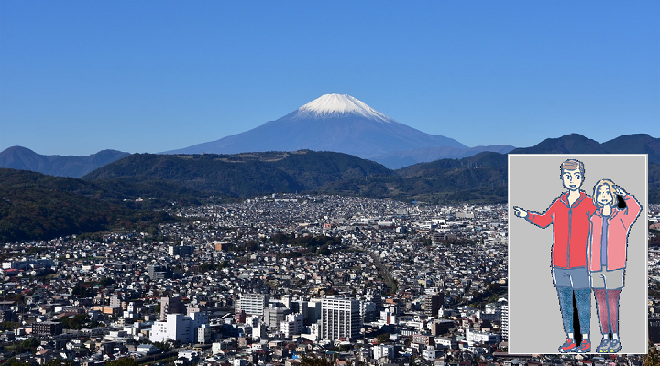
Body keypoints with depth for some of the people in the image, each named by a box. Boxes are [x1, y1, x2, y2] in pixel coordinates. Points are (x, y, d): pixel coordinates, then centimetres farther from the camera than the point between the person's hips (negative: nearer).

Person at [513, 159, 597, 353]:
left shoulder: (589, 204, -2)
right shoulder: (558, 204, 9)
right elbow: (543, 220, 23)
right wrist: (526, 215, 12)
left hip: (580, 263, -4)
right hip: (559, 264, 4)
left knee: (583, 302, 0)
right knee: (565, 302, 9)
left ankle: (585, 340, 12)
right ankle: (570, 340, 18)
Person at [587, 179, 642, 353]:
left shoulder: (621, 217, 3)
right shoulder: (594, 219, 12)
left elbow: (636, 208, -18)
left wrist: (623, 194, -7)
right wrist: (589, 267, 11)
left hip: (614, 268, -3)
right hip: (596, 269, 3)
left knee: (612, 303, -5)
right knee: (601, 303, 5)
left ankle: (615, 339, 5)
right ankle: (605, 338, 12)